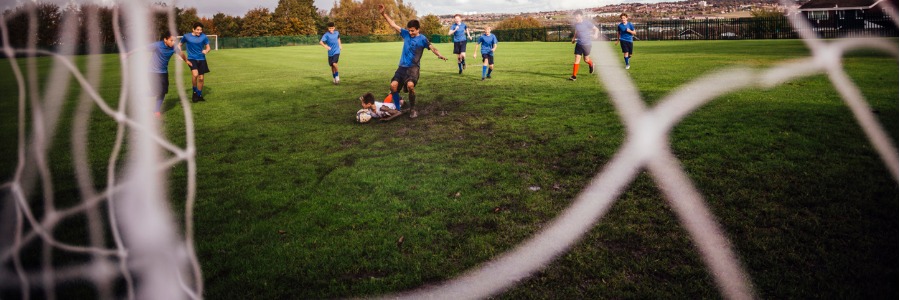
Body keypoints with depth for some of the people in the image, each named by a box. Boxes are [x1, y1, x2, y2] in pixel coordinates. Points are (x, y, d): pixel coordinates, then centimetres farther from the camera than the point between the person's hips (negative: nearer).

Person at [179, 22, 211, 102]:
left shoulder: (204, 37, -3)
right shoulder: (187, 36, -3)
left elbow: (208, 47, 4)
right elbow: (179, 45, 12)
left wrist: (206, 51, -18)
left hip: (201, 59, 2)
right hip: (192, 59, -2)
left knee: (201, 78, 7)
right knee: (195, 74, -26)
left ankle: (199, 95, 24)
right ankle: (195, 92, -5)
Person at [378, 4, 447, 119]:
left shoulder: (422, 39, -4)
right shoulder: (406, 33, 9)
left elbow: (432, 47, -16)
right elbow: (393, 24, 12)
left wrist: (439, 55, -36)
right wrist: (383, 14, 6)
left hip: (413, 68, -4)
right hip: (402, 67, 4)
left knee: (410, 85, -29)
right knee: (393, 85, -15)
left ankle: (412, 109, -9)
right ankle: (398, 108, 5)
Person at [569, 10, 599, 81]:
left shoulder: (587, 23, -11)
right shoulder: (575, 24, 4)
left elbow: (596, 29, -5)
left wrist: (595, 35, -23)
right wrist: (574, 38, 11)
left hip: (586, 44, -4)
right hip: (578, 44, 4)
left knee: (586, 59, 9)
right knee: (577, 59, -4)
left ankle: (591, 64, 45)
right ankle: (574, 75, -3)